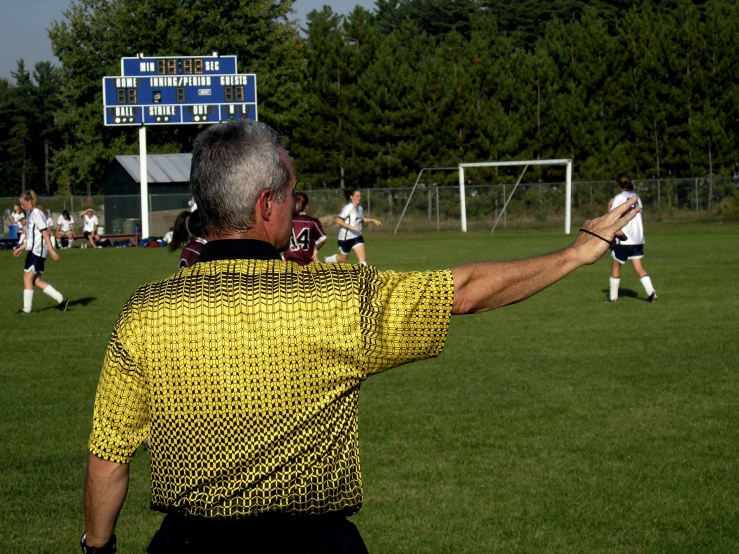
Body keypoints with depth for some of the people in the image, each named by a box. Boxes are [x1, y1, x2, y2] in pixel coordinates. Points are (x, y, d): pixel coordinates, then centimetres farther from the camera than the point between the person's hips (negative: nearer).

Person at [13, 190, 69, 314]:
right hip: (33, 250, 10)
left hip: (37, 250, -10)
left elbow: (45, 233, -17)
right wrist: (21, 248, 25)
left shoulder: (37, 213, -12)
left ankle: (27, 308, -2)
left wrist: (51, 251, -21)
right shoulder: (31, 214, 17)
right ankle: (61, 299, 9)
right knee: (35, 280, 7)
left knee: (28, 277, -7)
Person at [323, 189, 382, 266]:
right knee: (343, 258, 12)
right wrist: (351, 227, -33)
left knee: (362, 258, -12)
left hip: (357, 236, 6)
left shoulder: (360, 208, 6)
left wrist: (373, 220, 16)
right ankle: (326, 260, 40)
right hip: (345, 237, -6)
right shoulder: (348, 208, -18)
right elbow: (338, 220, -26)